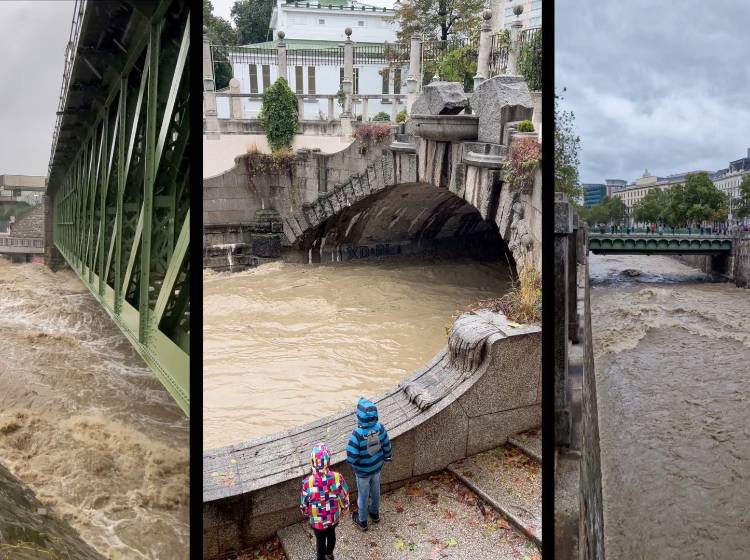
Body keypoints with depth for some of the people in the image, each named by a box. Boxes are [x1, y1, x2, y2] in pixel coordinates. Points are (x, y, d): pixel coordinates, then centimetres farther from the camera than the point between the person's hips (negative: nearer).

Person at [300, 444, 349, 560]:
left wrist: (306, 514, 8)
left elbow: (304, 503, -15)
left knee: (320, 540, 23)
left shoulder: (308, 482, -33)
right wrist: (344, 507, 11)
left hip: (317, 520, -2)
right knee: (331, 534, 31)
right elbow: (345, 496, -10)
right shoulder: (337, 477, -28)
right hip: (334, 517, 3)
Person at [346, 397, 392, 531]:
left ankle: (362, 521, 42)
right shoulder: (380, 428, -22)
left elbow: (351, 458, -30)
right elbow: (387, 447, -8)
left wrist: (352, 461, -6)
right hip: (377, 467, 4)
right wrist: (386, 456, 13)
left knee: (363, 495, 20)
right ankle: (375, 513, 52)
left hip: (362, 471, -4)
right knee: (375, 490, 28)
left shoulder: (357, 434, -36)